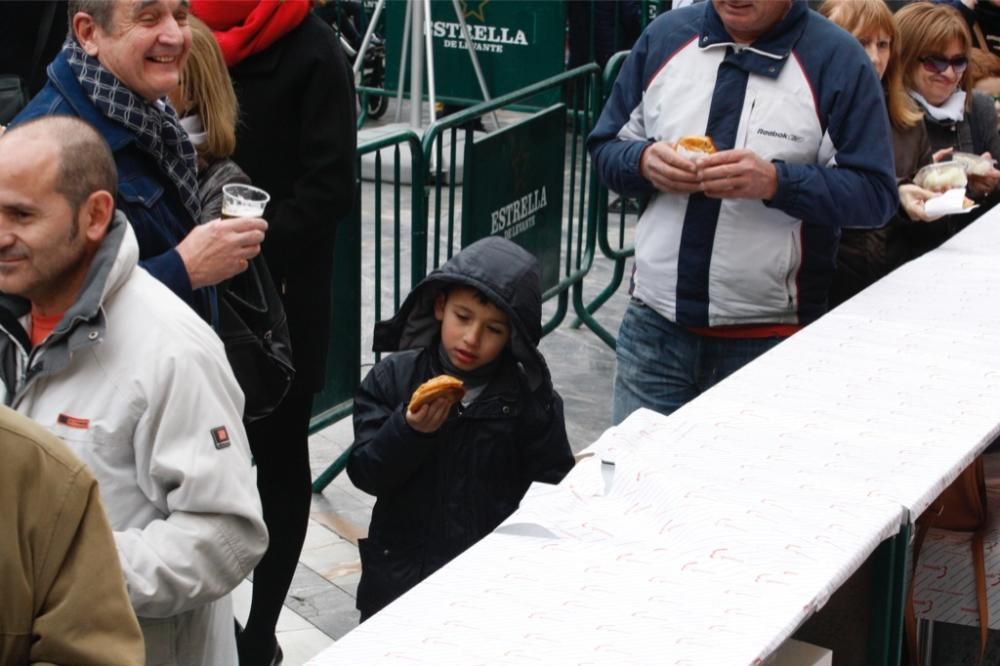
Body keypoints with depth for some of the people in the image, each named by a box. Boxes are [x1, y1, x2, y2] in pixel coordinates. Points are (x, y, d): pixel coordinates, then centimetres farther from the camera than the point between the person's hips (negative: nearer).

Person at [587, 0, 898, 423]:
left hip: (771, 338, -3)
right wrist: (644, 162, -12)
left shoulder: (838, 59, -6)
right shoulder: (665, 36, 6)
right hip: (655, 325, 3)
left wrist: (777, 182, -25)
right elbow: (604, 147, 11)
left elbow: (875, 193, -9)